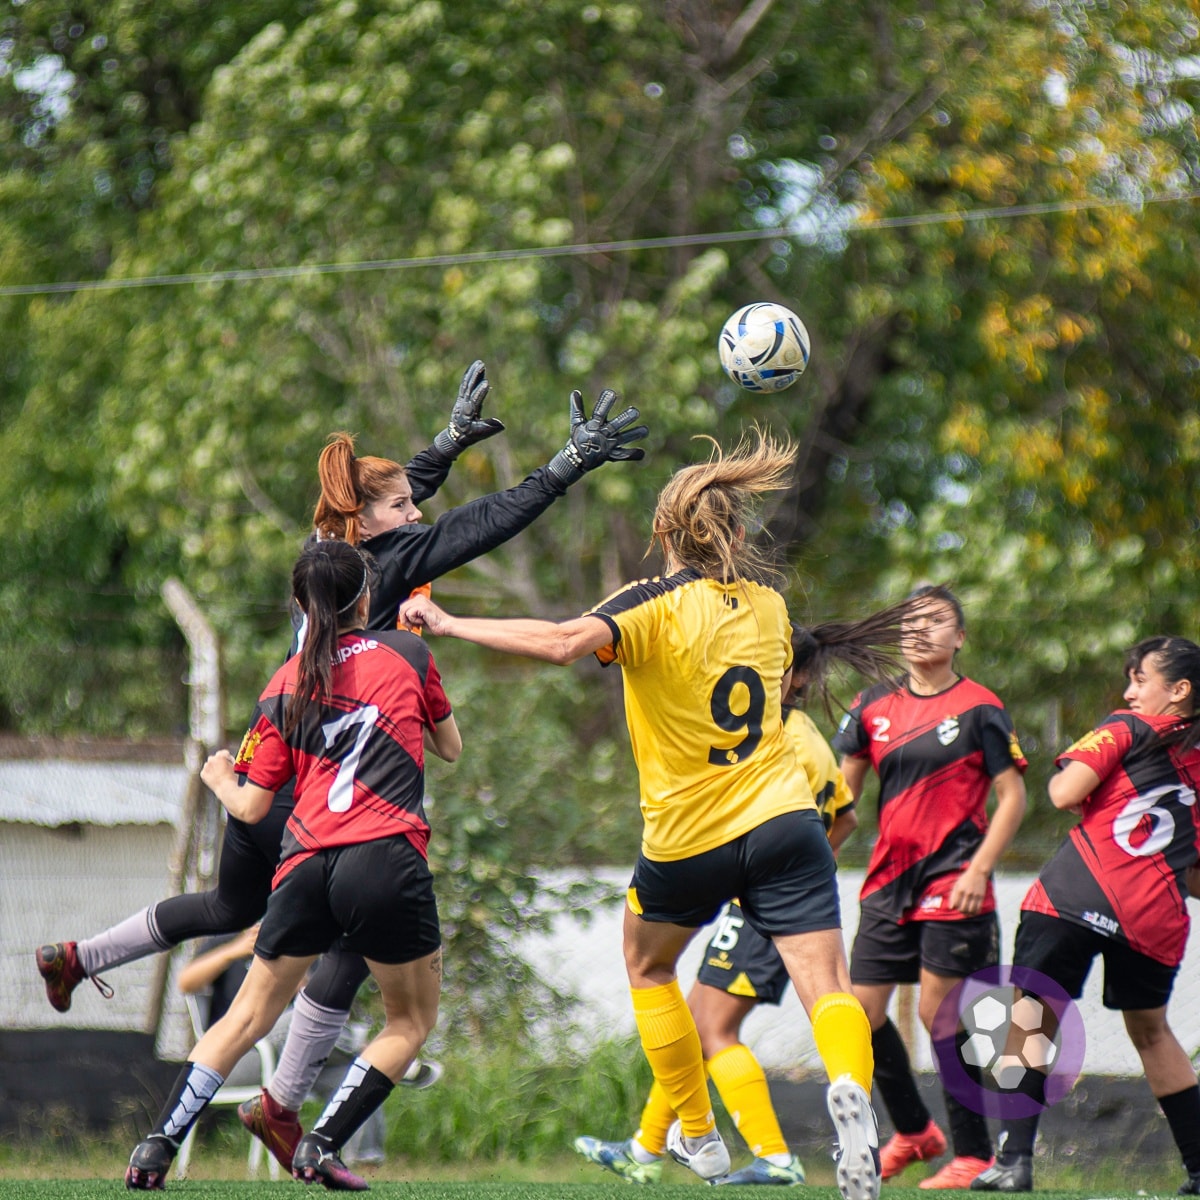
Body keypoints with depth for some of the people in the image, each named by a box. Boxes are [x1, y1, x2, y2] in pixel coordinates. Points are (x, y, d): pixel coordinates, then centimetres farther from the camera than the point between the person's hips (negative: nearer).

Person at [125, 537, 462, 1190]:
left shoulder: (286, 685, 12)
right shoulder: (407, 653, 8)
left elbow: (251, 807, 11)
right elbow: (450, 747, 22)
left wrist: (219, 778, 33)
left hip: (305, 866, 3)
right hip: (388, 862, -3)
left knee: (247, 1017, 14)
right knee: (412, 1022, 14)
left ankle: (155, 1147, 6)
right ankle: (321, 1146, 2)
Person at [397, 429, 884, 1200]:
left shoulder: (656, 605, -10)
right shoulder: (768, 604, 7)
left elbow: (564, 643, -29)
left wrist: (448, 624, -22)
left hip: (689, 838, -2)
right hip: (784, 816, 2)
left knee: (648, 968, 24)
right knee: (827, 986, -8)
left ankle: (700, 1137, 25)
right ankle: (851, 1087, -40)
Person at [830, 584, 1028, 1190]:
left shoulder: (979, 708, -4)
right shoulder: (875, 706, 9)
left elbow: (1012, 797, -5)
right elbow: (843, 788, 15)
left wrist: (979, 869, -14)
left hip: (953, 882, -5)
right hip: (890, 878, 5)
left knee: (938, 1013, -8)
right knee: (863, 1012, 3)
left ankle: (974, 1154, 4)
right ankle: (913, 1132, 23)